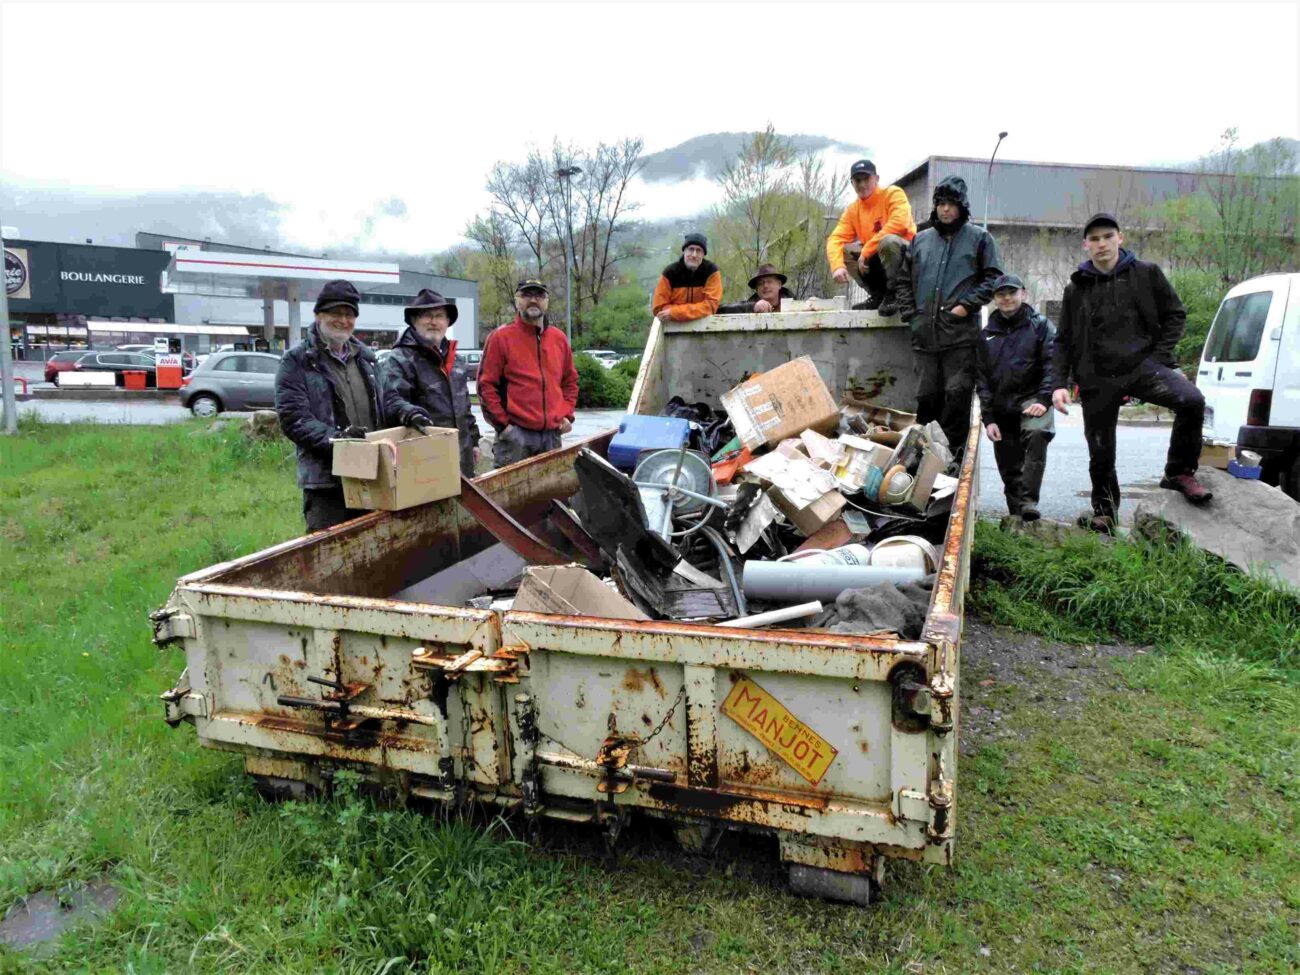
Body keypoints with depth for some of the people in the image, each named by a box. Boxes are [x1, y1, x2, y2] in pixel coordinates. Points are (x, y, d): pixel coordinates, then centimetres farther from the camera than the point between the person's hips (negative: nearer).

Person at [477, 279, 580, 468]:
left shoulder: (559, 338, 13)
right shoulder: (501, 337, -2)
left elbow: (570, 380, 21)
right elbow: (486, 384, -4)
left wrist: (568, 415, 9)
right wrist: (502, 423, -9)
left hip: (552, 433, 5)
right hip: (515, 434, -5)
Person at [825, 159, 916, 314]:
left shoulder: (893, 194, -9)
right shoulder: (852, 209, 5)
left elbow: (899, 223, -26)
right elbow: (836, 239, -5)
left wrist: (866, 251, -27)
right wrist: (837, 266, -26)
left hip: (906, 255, -6)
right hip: (877, 260, 6)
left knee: (888, 240, -36)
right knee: (843, 250, -9)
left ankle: (894, 293, -17)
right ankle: (878, 295, -4)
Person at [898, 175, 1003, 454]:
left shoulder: (979, 238, 7)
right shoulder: (921, 239, 16)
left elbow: (993, 278, 3)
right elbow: (904, 280, 20)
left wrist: (967, 305, -8)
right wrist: (911, 313, 9)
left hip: (961, 334, -3)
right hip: (924, 334, 3)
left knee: (957, 395, -6)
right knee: (926, 396, 7)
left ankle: (953, 455, 1)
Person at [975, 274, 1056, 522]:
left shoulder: (1040, 325, 6)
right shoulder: (986, 335, 13)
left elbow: (1052, 364, -2)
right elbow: (981, 378, 10)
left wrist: (1044, 400, -16)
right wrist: (988, 418, 2)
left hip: (1032, 398, -3)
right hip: (1001, 407, 3)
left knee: (1037, 432, -33)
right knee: (1009, 469, 4)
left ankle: (1029, 501, -32)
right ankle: (1016, 515, 17)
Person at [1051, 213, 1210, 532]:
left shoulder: (1146, 274, 7)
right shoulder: (1076, 288, 10)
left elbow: (1175, 315, 11)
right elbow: (1063, 341, 12)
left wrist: (1159, 355, -3)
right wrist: (1060, 383, 2)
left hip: (1142, 364, -1)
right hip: (1097, 379, 1)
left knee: (1192, 400, -28)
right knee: (1101, 452, 5)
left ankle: (1179, 472, -8)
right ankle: (1105, 512, 26)